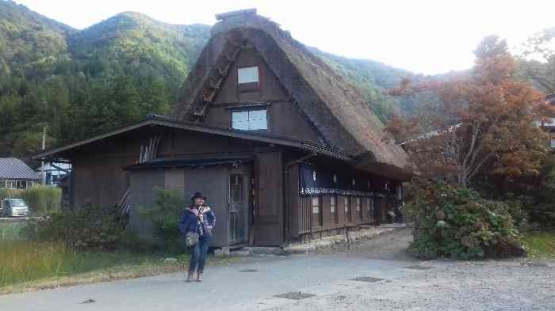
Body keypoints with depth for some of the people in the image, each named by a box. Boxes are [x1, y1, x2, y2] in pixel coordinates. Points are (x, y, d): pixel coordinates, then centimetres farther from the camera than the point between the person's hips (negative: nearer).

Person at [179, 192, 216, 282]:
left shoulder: (206, 209, 7)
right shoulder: (188, 211, 2)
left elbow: (213, 217, 23)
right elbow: (182, 224, 7)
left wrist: (210, 226, 10)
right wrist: (185, 234, -2)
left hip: (206, 235, 2)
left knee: (203, 255, 1)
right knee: (196, 254, -14)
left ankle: (200, 274, 17)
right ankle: (191, 273, 8)